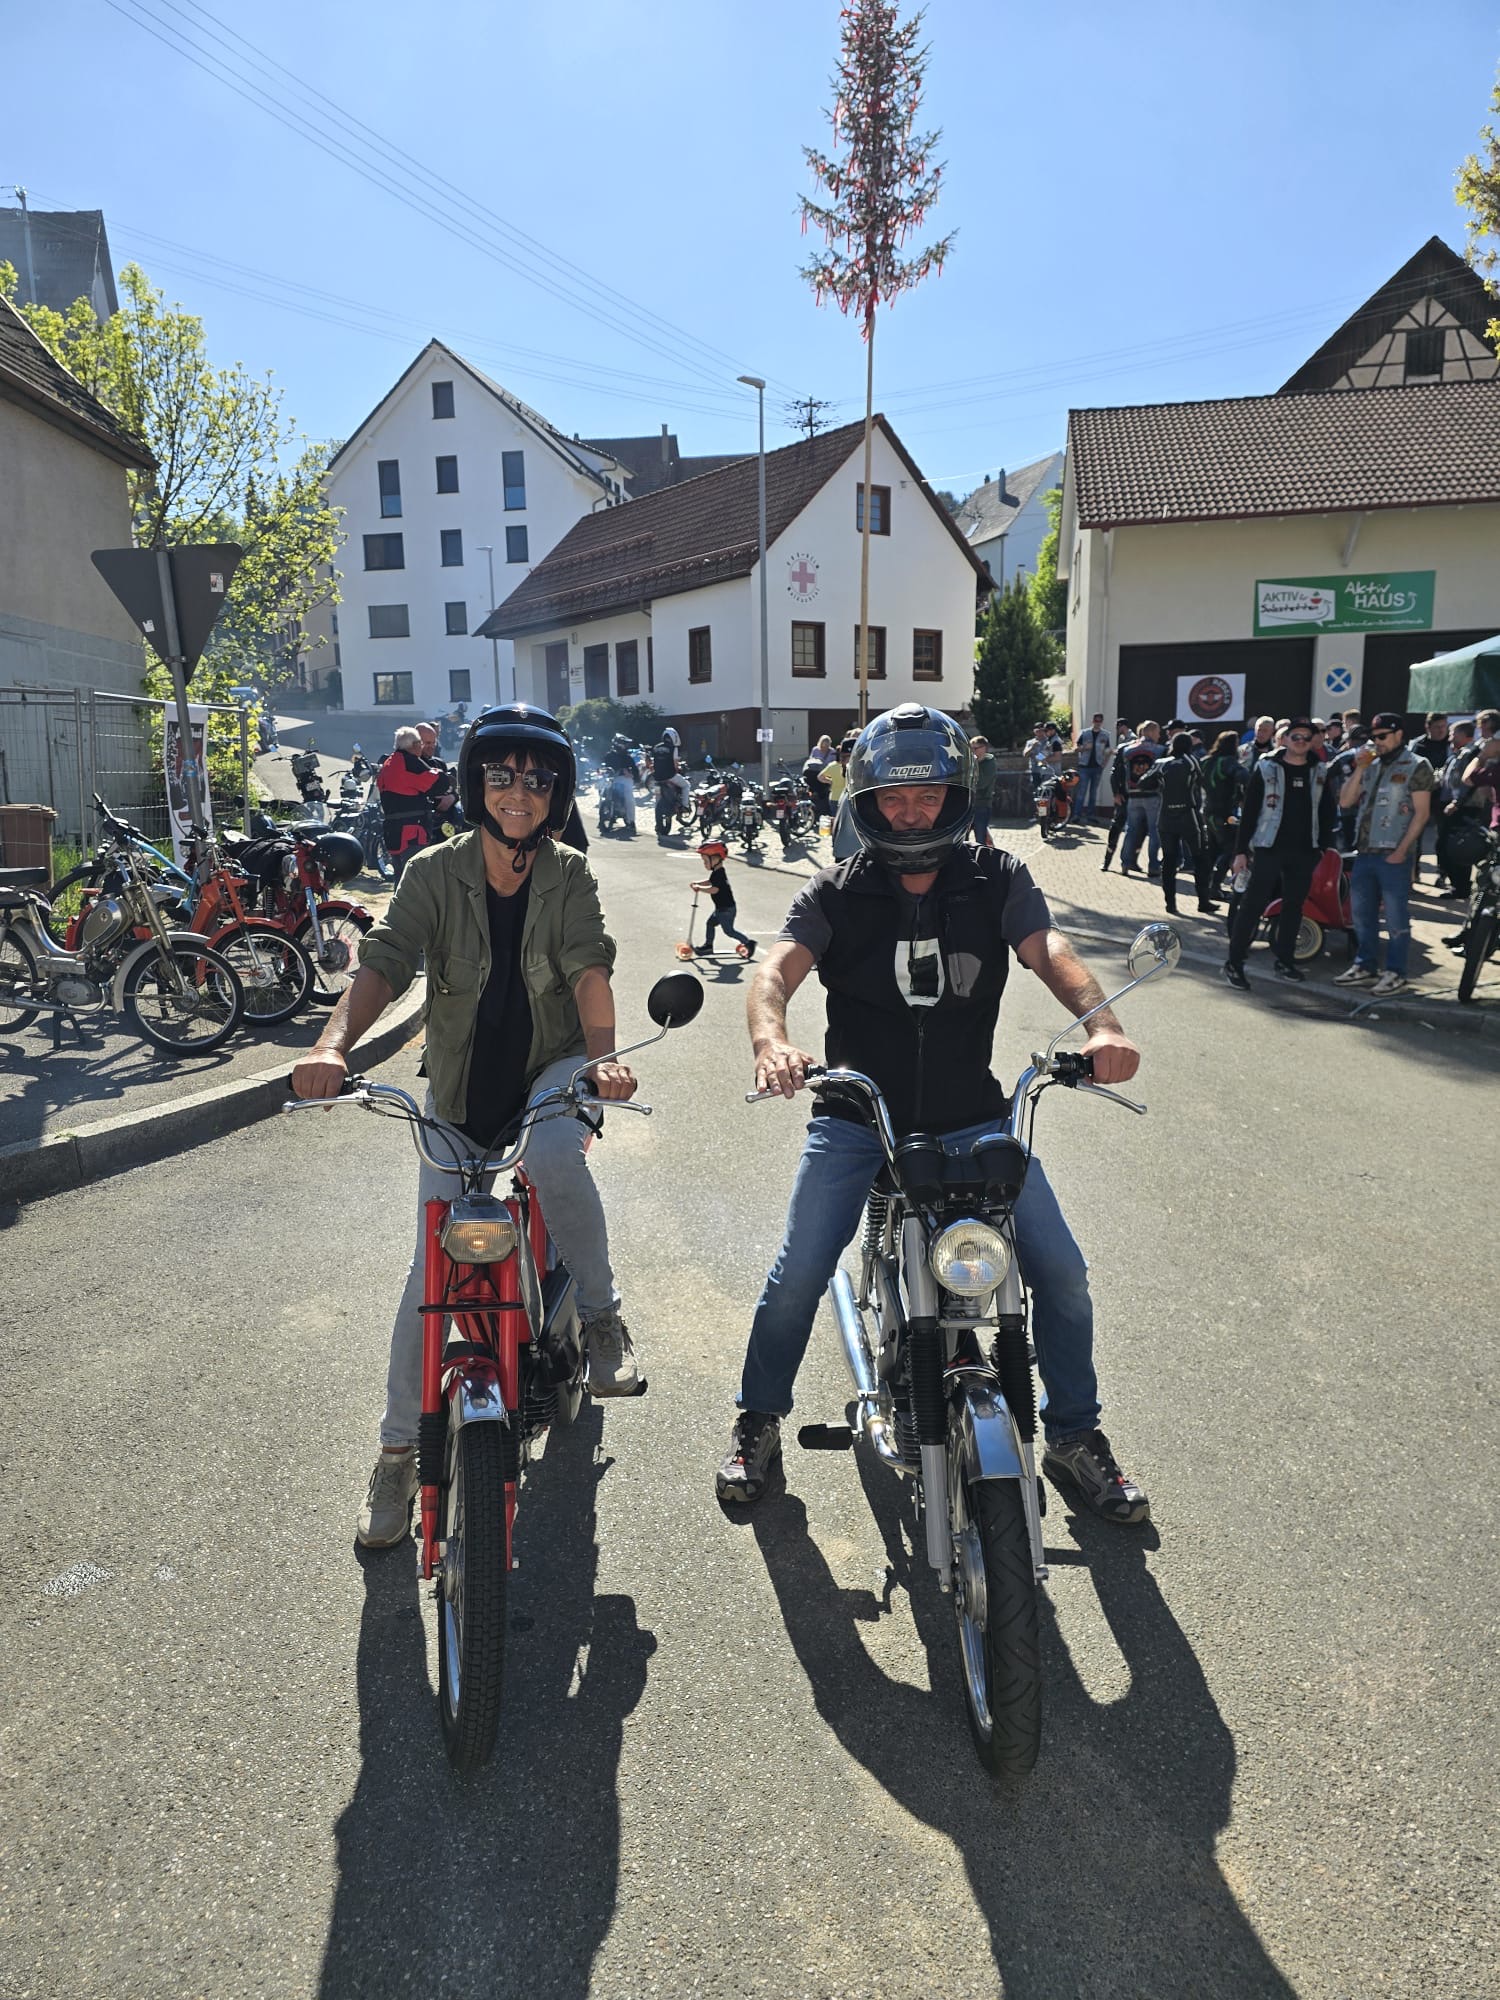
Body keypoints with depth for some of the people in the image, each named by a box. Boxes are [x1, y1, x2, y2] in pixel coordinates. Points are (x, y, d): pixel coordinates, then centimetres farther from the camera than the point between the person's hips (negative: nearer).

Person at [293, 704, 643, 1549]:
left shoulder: (570, 878, -5)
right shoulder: (436, 874, -6)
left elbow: (590, 970, -20)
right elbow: (384, 963, -19)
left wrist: (601, 1056, -39)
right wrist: (334, 1045, -38)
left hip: (552, 1069, -1)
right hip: (459, 1090, 1)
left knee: (552, 1154, -36)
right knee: (434, 1271, 0)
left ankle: (602, 1316, -12)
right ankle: (399, 1448, 17)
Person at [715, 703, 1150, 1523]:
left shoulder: (997, 881, 2)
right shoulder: (836, 894, -1)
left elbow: (1050, 952, -15)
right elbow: (776, 971, -17)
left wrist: (1102, 1024, -36)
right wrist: (770, 1040, -40)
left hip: (972, 1116, 1)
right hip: (857, 1116, -1)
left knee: (1061, 1271, -3)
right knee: (798, 1275, -10)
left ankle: (1075, 1434, 22)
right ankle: (759, 1420, 18)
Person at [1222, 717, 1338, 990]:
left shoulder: (1319, 772, 9)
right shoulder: (1266, 768, -2)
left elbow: (1328, 811, 14)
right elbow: (1249, 811, -4)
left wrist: (1325, 846, 6)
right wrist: (1241, 850, -9)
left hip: (1304, 852, 4)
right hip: (1268, 848, -4)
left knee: (1293, 907, 10)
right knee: (1252, 906, -7)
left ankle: (1284, 961, 22)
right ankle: (1234, 964, -4)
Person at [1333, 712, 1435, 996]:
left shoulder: (1416, 766, -3)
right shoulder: (1371, 765, 15)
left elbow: (1421, 812, -8)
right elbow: (1345, 801, 9)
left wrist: (1402, 850, -15)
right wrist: (1359, 768, -1)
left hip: (1393, 854, -7)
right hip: (1364, 851, 7)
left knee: (1396, 916, -2)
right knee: (1362, 913, 12)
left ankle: (1395, 972, 5)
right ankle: (1364, 967, 22)